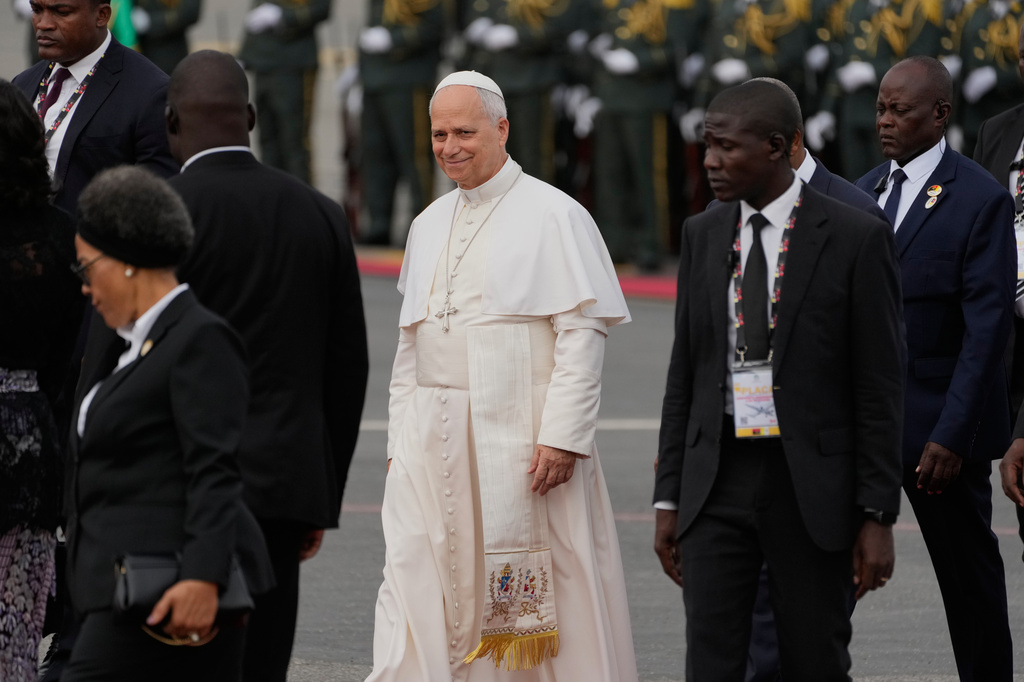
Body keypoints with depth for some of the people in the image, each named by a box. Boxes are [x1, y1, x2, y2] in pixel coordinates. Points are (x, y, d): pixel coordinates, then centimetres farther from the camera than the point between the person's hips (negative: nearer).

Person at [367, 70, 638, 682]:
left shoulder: (554, 216, -4)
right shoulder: (430, 226, 17)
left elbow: (583, 333, -10)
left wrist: (563, 435, -17)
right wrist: (400, 440, 13)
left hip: (521, 438, -6)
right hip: (433, 441, 6)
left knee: (545, 599, -3)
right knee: (413, 589, -4)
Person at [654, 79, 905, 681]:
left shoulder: (856, 239, -6)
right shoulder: (703, 236, 8)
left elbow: (881, 387, -6)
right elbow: (685, 375, 12)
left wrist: (879, 515, -9)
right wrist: (668, 498, 8)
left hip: (812, 488, -3)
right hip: (718, 480, 3)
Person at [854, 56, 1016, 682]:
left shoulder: (981, 199, -10)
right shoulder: (865, 192, 10)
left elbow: (988, 326, -14)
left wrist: (952, 435, -19)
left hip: (939, 422, -5)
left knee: (969, 572, 8)